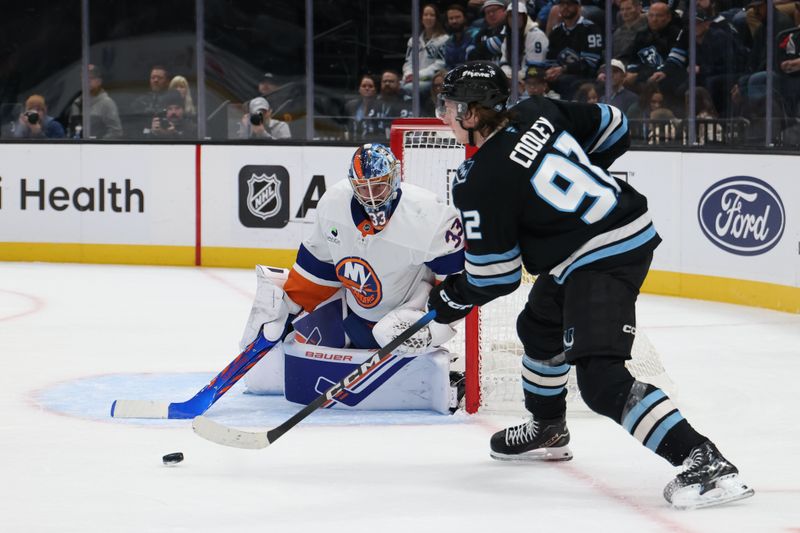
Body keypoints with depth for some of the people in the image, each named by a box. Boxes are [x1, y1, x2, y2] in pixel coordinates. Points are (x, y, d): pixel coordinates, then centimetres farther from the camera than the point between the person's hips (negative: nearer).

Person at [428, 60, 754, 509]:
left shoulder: (480, 182, -17)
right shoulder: (538, 113, 3)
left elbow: (496, 276, -10)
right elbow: (612, 126, 16)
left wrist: (454, 298, 10)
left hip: (601, 261, -11)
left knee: (601, 379, -18)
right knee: (540, 328, 29)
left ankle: (705, 461, -30)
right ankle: (547, 430, 50)